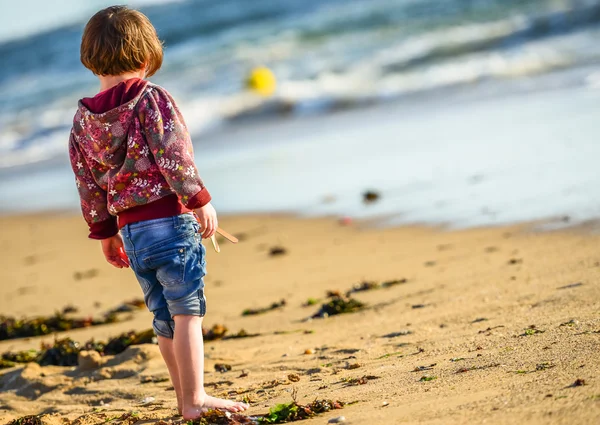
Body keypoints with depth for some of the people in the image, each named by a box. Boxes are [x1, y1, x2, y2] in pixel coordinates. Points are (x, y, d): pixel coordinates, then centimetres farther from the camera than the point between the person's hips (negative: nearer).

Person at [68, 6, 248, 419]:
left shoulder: (83, 119, 9)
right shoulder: (151, 98, -7)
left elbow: (87, 183, 12)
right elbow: (174, 156, -16)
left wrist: (105, 233, 20)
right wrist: (200, 200, -10)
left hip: (131, 232, 6)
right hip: (171, 219, -6)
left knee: (165, 316, 14)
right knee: (187, 311, -4)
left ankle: (186, 398, 20)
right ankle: (195, 397, -7)